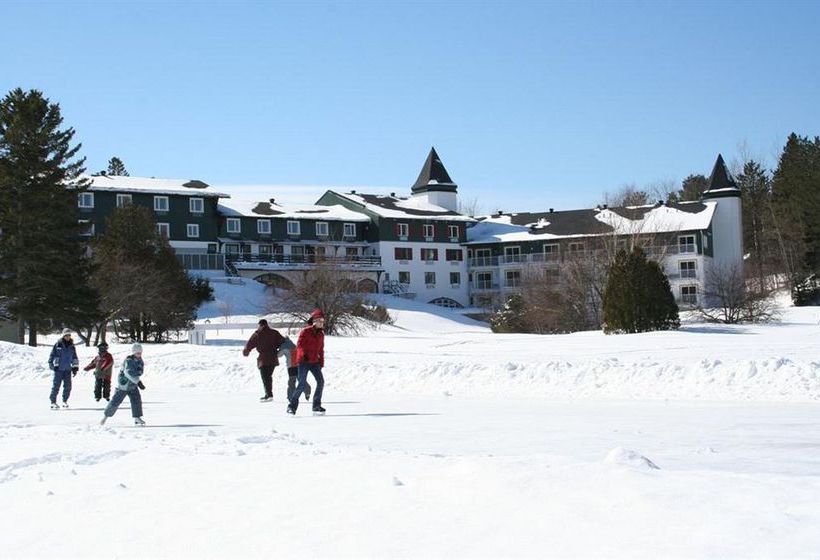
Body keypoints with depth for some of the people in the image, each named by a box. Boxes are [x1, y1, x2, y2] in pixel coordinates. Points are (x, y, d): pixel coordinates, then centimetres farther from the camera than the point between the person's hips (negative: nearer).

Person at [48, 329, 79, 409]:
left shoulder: (72, 346, 10)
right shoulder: (58, 345, -2)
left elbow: (74, 358, 18)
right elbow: (52, 355, 2)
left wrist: (75, 368, 13)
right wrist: (51, 364, -4)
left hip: (68, 369, 4)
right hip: (58, 369, -4)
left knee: (68, 386, 3)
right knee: (56, 386, -5)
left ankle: (65, 401, 16)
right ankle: (53, 402, 0)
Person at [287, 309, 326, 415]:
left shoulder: (321, 334, 13)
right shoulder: (306, 331, -8)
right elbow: (299, 344, -14)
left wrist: (321, 362, 15)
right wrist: (303, 354, -31)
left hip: (315, 362, 7)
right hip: (304, 361, -6)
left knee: (321, 381, -4)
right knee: (302, 384, -12)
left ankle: (316, 406, 6)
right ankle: (292, 406, -1)